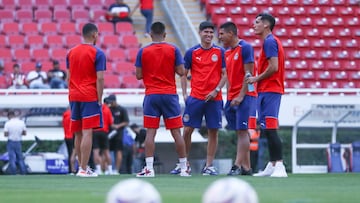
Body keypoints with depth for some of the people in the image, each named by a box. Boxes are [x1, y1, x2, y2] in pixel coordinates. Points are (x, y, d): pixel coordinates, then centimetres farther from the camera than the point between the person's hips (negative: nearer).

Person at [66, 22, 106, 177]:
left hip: (74, 96, 6)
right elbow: (100, 79, -11)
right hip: (90, 97, -6)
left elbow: (69, 77, 14)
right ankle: (83, 169, -12)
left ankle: (82, 166, 20)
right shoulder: (98, 53, -6)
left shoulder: (71, 52, 12)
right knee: (87, 133, -8)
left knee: (78, 134, 13)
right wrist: (100, 99, -7)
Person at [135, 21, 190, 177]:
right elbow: (181, 72, -3)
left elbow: (138, 75, 0)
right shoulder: (173, 50, -1)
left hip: (151, 95, 0)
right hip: (170, 94, 0)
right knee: (176, 132, 6)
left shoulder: (143, 51, -1)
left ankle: (149, 169, -8)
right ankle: (183, 168, 8)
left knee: (150, 132, 0)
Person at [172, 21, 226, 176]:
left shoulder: (220, 52, 4)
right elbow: (184, 74, 9)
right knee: (187, 130, -2)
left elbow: (225, 74, 4)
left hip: (214, 98, 0)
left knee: (213, 132, 1)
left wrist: (216, 90, -9)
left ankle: (209, 166, 8)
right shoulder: (192, 52, 4)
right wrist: (184, 94, -1)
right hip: (195, 97, 0)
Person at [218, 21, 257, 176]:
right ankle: (246, 167, 10)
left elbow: (249, 74, -14)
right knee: (241, 132, 8)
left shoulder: (245, 48, -9)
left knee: (242, 131, -10)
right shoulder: (227, 52, 16)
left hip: (244, 96, -8)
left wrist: (241, 96, -18)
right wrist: (228, 97, 13)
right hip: (232, 98, 8)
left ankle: (238, 166, -15)